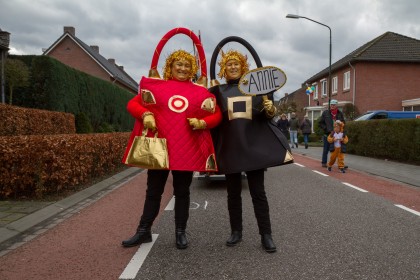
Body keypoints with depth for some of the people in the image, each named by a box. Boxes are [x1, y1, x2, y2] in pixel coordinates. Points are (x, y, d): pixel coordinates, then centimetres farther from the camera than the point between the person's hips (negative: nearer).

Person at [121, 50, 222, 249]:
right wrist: (146, 114, -13)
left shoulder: (200, 91, 6)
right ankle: (143, 231, 22)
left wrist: (202, 123, -13)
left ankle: (180, 232, 22)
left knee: (182, 192, 9)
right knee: (153, 191, 9)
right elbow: (133, 104, 6)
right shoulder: (156, 86, 6)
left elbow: (216, 115, 6)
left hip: (187, 150, 0)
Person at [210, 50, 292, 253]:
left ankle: (266, 235, 9)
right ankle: (236, 231, 21)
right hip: (230, 147, 1)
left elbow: (267, 116, 11)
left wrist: (270, 109, -12)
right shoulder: (218, 90, 10)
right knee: (233, 193, 8)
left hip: (254, 145, 0)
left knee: (258, 192, 1)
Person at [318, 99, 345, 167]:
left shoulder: (340, 113, 8)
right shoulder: (325, 113, 1)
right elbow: (320, 123, 3)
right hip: (327, 134, -2)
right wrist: (326, 129, -8)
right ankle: (324, 162, 16)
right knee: (326, 149, 5)